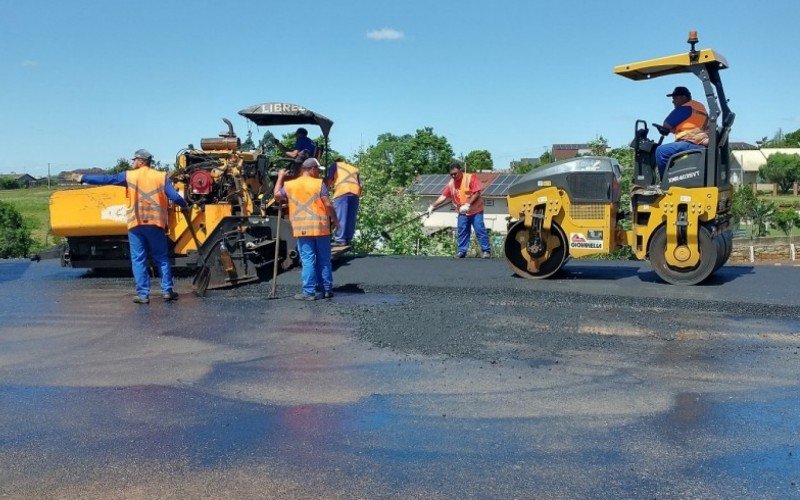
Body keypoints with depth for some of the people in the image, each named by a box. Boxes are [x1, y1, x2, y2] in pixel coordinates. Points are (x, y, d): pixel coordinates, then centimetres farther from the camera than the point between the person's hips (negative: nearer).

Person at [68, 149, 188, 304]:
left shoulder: (129, 176, 3)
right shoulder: (161, 176, 3)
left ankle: (143, 294, 2)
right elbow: (174, 197, -2)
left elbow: (106, 179, 5)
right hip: (155, 223, 1)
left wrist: (82, 178, 14)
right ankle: (168, 290, 7)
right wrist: (185, 205, 17)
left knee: (138, 260, 5)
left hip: (136, 224, 0)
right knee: (162, 258, 10)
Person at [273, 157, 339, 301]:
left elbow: (276, 195, 22)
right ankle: (327, 289, 16)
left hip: (302, 229, 1)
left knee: (308, 260, 1)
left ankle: (309, 292, -1)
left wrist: (280, 177, 33)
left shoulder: (289, 185, 5)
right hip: (321, 227, -1)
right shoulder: (319, 183, -3)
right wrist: (335, 220, 6)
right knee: (324, 260, 10)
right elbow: (328, 205, -8)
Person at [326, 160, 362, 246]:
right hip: (355, 192, 4)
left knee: (340, 217, -6)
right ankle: (348, 239, 4)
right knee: (351, 217, 6)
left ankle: (340, 239, -11)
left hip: (341, 191, -4)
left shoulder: (335, 165, 22)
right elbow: (361, 185, 22)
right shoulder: (355, 168, 34)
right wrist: (358, 195, 27)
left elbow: (329, 180, 9)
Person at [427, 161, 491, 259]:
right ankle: (462, 251, 10)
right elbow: (443, 196, 2)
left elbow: (477, 193, -16)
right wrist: (432, 206, -9)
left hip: (476, 211, -5)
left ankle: (486, 251, 0)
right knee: (462, 232, 4)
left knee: (480, 230, -6)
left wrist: (468, 205, -25)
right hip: (462, 213, 5)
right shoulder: (451, 183, 4)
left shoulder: (471, 178, -11)